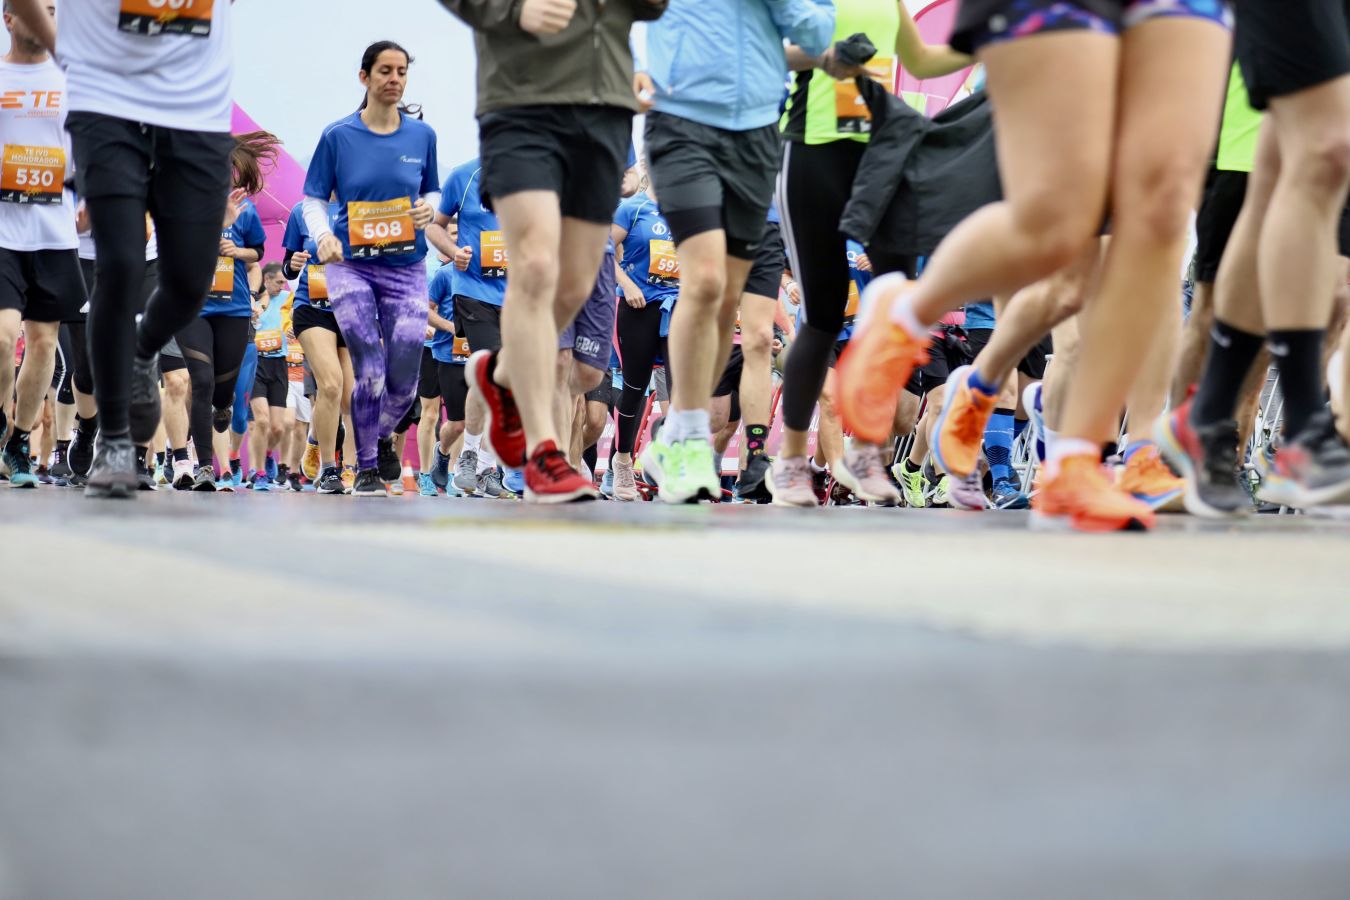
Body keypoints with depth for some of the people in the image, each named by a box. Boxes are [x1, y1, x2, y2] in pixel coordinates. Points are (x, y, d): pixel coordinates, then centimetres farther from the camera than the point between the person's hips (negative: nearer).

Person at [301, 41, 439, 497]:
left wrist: (428, 209, -9)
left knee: (404, 381, -1)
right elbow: (313, 199, 2)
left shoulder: (423, 135, 3)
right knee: (370, 371, -12)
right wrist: (323, 235, -17)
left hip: (406, 267, 2)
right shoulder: (337, 136, -2)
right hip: (351, 266, -2)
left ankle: (382, 438, 32)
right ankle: (366, 469, 2)